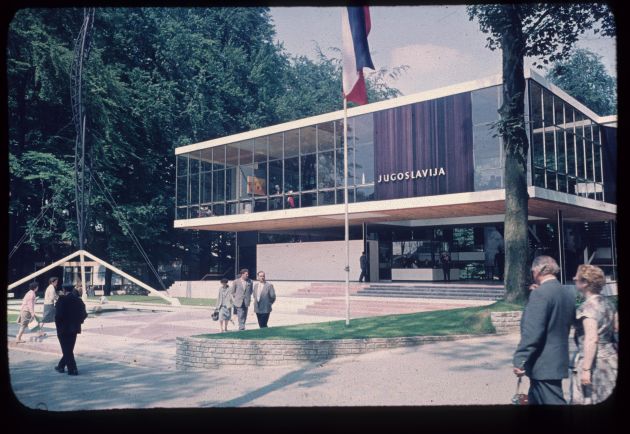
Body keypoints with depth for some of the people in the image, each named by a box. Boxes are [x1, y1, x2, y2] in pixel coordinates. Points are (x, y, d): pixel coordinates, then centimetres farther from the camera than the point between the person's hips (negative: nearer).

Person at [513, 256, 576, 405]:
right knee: (535, 400, 21)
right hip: (559, 361, 9)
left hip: (544, 364, -9)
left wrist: (520, 360, -18)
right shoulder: (569, 293, 8)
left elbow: (532, 332, -23)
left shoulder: (540, 293, -18)